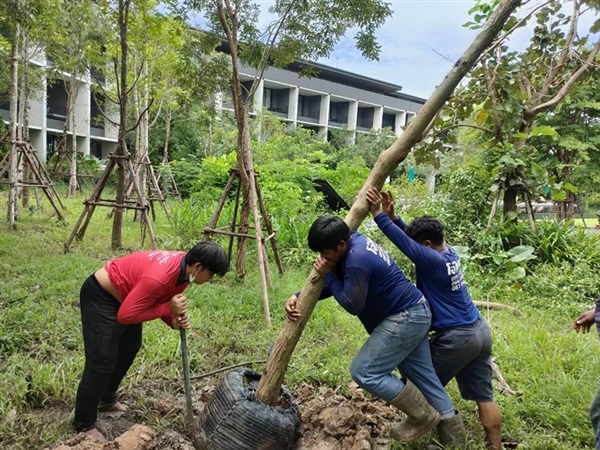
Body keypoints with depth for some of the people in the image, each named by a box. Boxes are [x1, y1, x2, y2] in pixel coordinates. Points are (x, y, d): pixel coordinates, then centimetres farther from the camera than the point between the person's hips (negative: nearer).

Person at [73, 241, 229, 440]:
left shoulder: (184, 269, -10)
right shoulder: (159, 277, -38)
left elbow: (161, 300, 1)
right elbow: (126, 315, -32)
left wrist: (175, 320, -17)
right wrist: (169, 309, -29)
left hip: (124, 294, 10)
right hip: (100, 296, -10)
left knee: (130, 348, 21)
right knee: (102, 361, -7)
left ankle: (107, 400, 41)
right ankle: (84, 424, 12)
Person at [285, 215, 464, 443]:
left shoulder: (357, 260, -29)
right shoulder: (355, 244, 3)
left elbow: (352, 304, -18)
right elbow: (332, 285, 10)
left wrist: (328, 275, -12)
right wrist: (298, 296, -2)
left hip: (404, 318, -10)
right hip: (414, 314, 11)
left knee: (364, 372, -6)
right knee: (422, 376, 19)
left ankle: (423, 416, 10)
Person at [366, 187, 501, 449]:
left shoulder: (433, 260, -22)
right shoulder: (450, 252, 4)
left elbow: (404, 242, -26)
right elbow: (411, 236, 9)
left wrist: (378, 215, -24)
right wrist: (392, 216, 0)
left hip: (457, 337, -9)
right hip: (480, 331, 9)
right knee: (483, 395, 15)